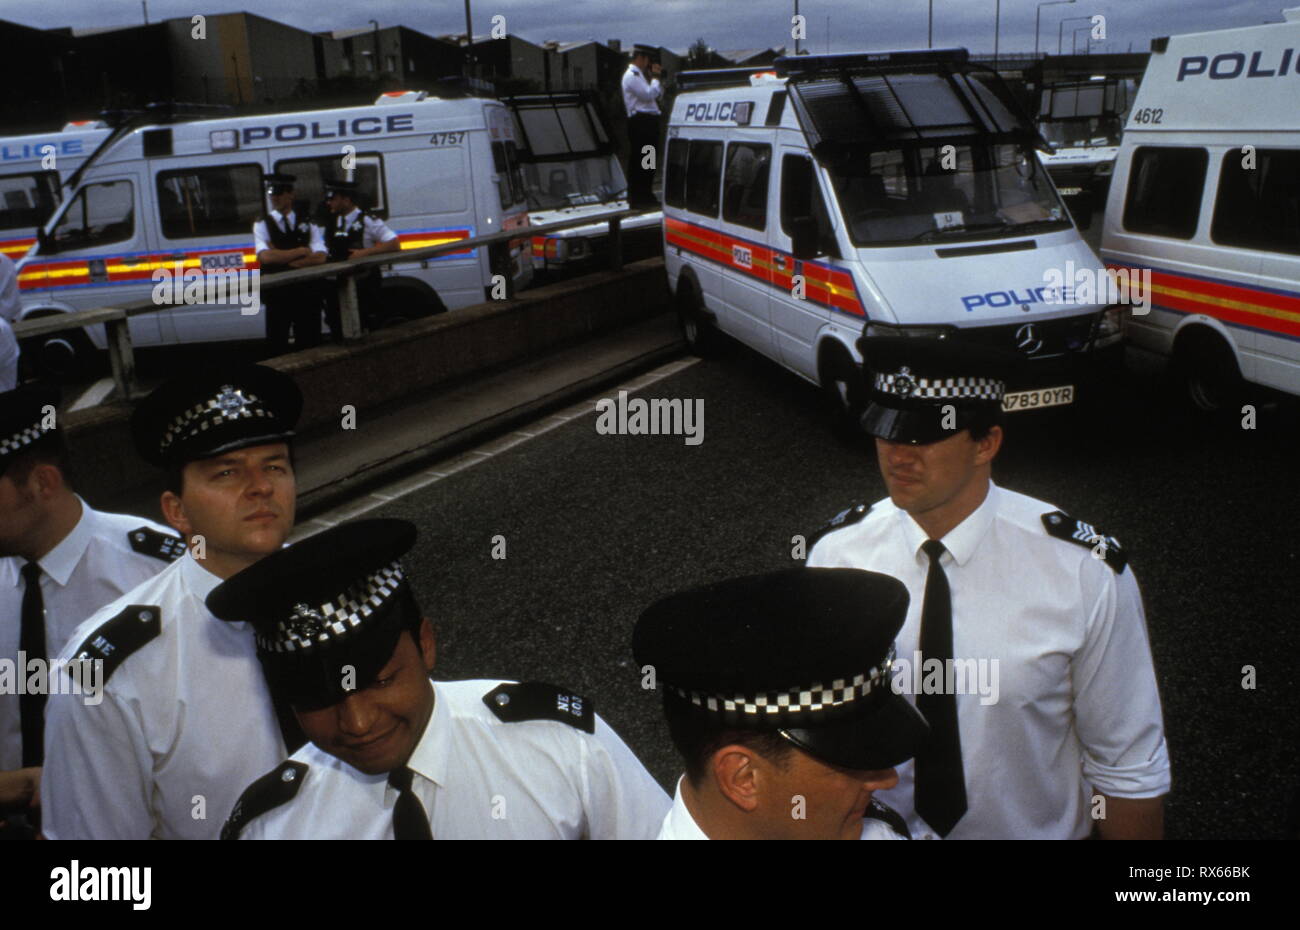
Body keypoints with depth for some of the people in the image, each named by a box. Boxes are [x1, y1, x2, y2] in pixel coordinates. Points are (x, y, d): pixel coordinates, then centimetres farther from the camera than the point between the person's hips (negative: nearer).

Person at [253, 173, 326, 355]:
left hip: (307, 291, 2)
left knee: (309, 344, 6)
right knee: (277, 345, 2)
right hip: (277, 291, -1)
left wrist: (283, 258, -12)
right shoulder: (262, 224, 4)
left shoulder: (308, 225, 9)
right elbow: (266, 256, -13)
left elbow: (319, 257, -6)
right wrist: (301, 252, -7)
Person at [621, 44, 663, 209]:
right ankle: (637, 199, -8)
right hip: (640, 122, -10)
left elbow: (658, 95, 23)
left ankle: (646, 196, 18)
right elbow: (648, 94, -19)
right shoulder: (631, 75, -8)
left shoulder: (639, 75, 24)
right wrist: (655, 78, -5)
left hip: (648, 122, 10)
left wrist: (656, 78, 10)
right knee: (639, 160, -9)